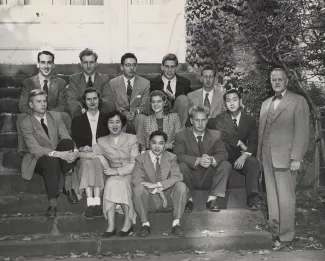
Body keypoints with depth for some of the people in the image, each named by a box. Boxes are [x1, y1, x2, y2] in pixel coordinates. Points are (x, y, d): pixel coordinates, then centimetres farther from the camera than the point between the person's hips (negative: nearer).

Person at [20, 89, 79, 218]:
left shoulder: (56, 116, 3)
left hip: (59, 156, 4)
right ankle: (53, 203, -34)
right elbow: (34, 149, -21)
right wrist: (59, 154, -35)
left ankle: (68, 186, -26)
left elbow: (66, 137, -4)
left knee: (67, 142, -29)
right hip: (39, 160, -4)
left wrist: (73, 150, -29)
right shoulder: (26, 124, -10)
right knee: (51, 160, -39)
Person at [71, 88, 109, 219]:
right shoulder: (77, 121, 16)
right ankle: (91, 203, -41)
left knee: (98, 161, -34)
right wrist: (81, 148, -13)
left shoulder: (106, 119, 16)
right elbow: (74, 142, 9)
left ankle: (96, 202, -39)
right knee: (87, 162, -34)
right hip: (84, 155, 0)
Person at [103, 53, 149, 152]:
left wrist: (136, 111, -22)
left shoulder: (145, 83, 7)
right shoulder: (112, 83, 7)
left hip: (136, 118, 0)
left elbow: (145, 107, 2)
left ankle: (142, 148, -37)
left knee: (141, 117, -35)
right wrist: (123, 111, -17)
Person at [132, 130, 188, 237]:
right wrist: (158, 191, -22)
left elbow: (177, 177, -11)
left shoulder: (171, 158, 5)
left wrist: (157, 185, -25)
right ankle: (145, 224, -18)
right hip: (150, 200, -1)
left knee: (181, 186, -25)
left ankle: (176, 223, -18)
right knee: (138, 188, -30)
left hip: (168, 199, 1)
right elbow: (136, 179, -13)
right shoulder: (140, 159, 1)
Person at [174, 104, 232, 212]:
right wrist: (198, 160, -33)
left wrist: (212, 159, -31)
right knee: (182, 165, -31)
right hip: (191, 179, -2)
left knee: (226, 165, -21)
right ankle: (188, 199, -16)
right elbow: (179, 156, -17)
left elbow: (223, 154, -7)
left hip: (209, 179, 2)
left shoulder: (215, 135, 6)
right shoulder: (181, 136, -2)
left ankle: (213, 199, -19)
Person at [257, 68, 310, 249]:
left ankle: (285, 235, 7)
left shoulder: (298, 101, -2)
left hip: (286, 157, -6)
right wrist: (260, 153, 8)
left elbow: (302, 131, -8)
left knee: (286, 198, -1)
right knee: (272, 196, 10)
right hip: (267, 157, 6)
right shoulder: (266, 104, 17)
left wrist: (296, 158, -14)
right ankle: (275, 228, 20)